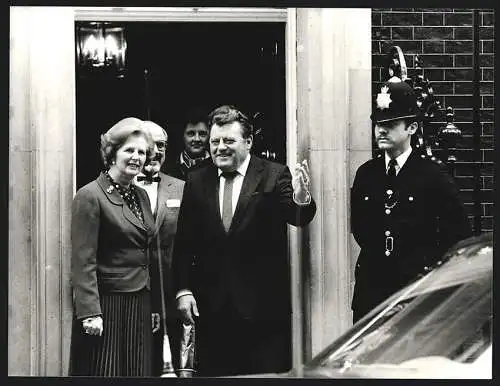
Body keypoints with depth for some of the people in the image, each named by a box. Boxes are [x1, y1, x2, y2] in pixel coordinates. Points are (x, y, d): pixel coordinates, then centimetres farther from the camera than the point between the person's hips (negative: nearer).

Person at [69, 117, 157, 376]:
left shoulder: (141, 196, 13)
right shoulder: (90, 196, -10)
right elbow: (83, 261, -14)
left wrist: (154, 305, 14)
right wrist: (90, 312, -20)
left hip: (141, 304, 7)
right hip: (108, 304, -7)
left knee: (138, 372, 9)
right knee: (105, 372, -2)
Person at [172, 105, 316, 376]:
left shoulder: (274, 176, -3)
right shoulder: (197, 181, 6)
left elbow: (298, 219, -15)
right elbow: (184, 242, 7)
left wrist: (301, 198, -37)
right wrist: (183, 289, 0)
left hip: (263, 304, -3)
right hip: (211, 306, 3)